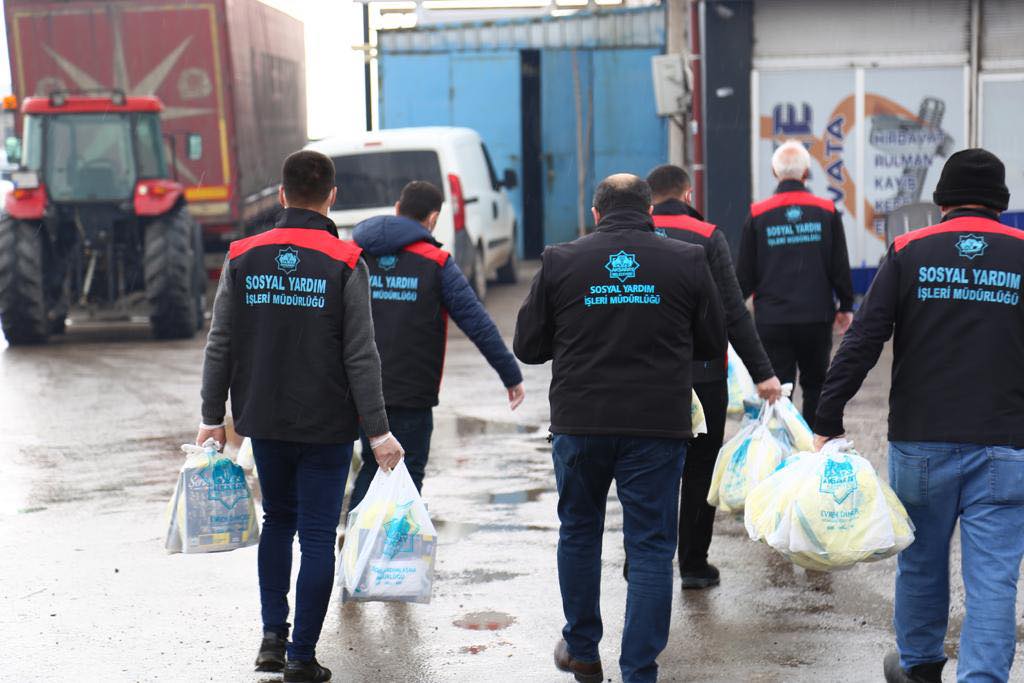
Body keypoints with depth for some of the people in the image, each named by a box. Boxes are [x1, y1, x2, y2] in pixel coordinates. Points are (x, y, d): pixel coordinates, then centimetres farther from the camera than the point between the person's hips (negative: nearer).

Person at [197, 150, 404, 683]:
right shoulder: (345, 264, -9)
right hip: (326, 426, -3)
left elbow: (220, 346, 2)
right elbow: (361, 357, -11)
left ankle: (273, 634, 16)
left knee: (278, 520, 21)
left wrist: (212, 416, 9)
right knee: (317, 536, 3)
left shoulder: (243, 258, 0)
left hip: (264, 420, 3)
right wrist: (378, 430, -7)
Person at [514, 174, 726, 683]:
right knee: (651, 547, 5)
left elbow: (528, 346, 3)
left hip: (579, 424, 1)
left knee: (578, 531, 21)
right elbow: (713, 344, 6)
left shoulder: (560, 261, -1)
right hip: (658, 426, -1)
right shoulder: (687, 261, -1)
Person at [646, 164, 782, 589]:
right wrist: (762, 372, -8)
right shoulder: (707, 238, -6)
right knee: (700, 470, 9)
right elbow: (733, 314, -10)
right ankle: (694, 565, 12)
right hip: (701, 375, -2)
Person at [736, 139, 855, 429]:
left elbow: (745, 274, 0)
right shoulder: (826, 212, 0)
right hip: (816, 318, 1)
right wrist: (846, 307, 17)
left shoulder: (757, 215, -3)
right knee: (815, 386, 14)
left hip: (771, 320, -1)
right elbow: (840, 267, 3)